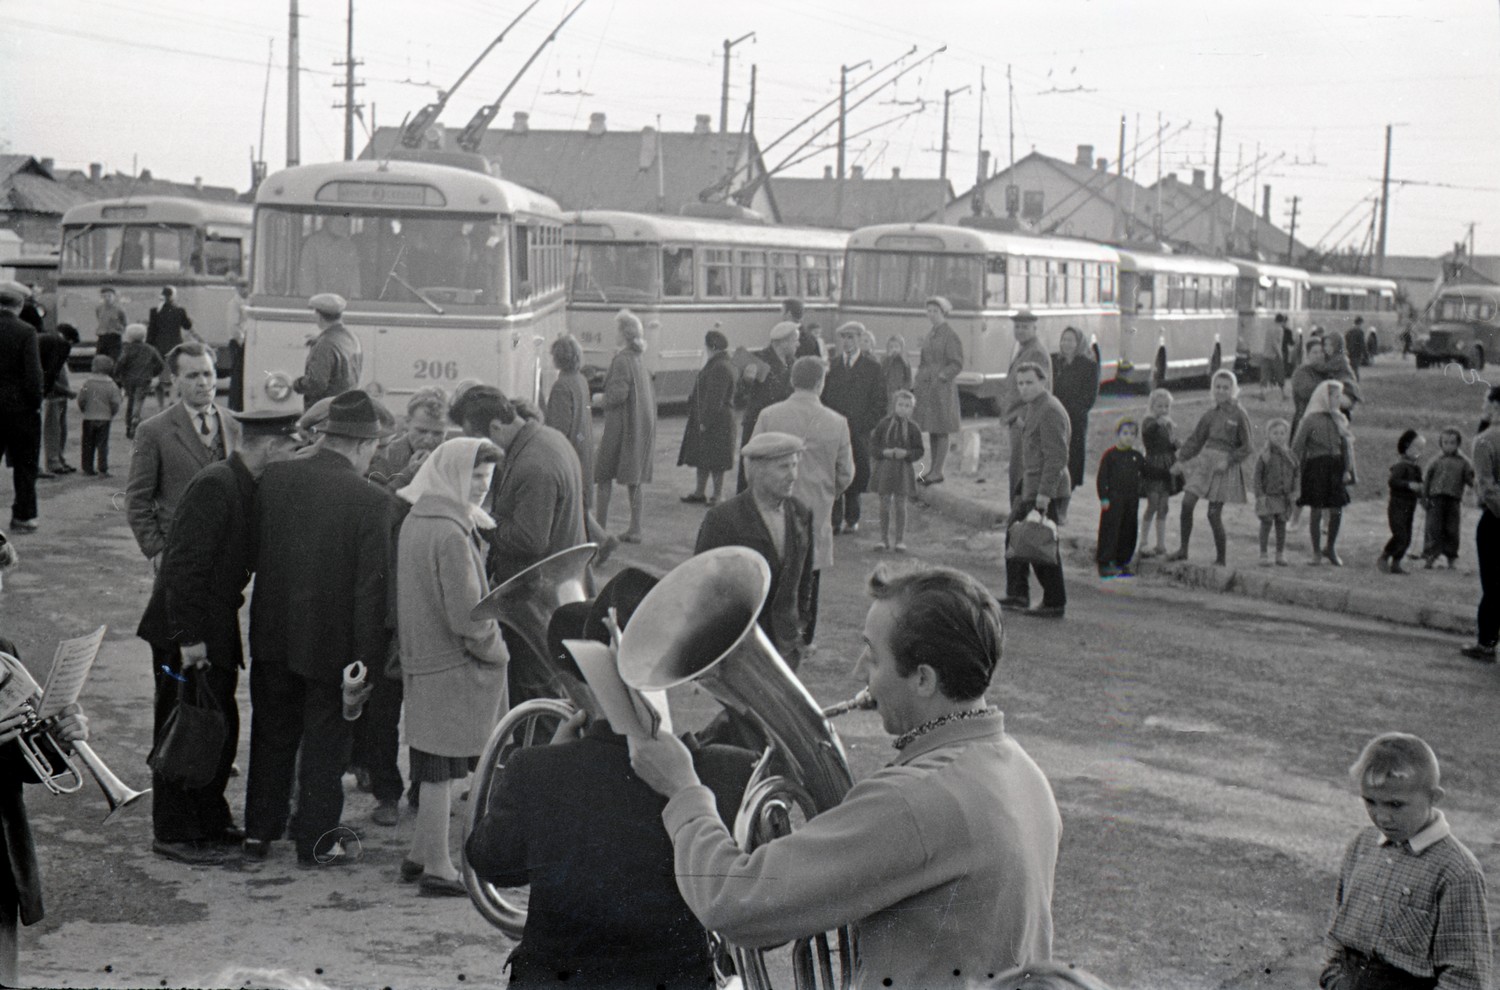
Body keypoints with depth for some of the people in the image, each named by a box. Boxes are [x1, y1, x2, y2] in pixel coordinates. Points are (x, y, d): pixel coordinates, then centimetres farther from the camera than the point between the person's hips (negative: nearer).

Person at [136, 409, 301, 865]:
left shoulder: (246, 487, 10)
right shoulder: (214, 486, -20)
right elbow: (185, 565, -24)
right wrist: (190, 637, -24)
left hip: (216, 631, 9)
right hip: (184, 636, -9)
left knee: (221, 729, 16)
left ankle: (210, 821, 28)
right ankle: (173, 832, 9)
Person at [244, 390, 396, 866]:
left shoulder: (272, 478, -6)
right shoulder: (371, 501, -19)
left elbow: (253, 554, 4)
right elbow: (372, 589, -18)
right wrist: (368, 659, -12)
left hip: (273, 635, 4)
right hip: (332, 643, -4)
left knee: (272, 735, 20)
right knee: (326, 742, 12)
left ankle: (259, 831, 31)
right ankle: (315, 840, 21)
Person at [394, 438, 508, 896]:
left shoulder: (414, 521, 7)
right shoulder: (451, 534, -22)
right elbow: (466, 614, -22)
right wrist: (495, 651, -7)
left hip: (423, 659, 9)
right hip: (451, 668, -9)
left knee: (436, 767, 18)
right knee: (442, 768, 0)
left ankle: (421, 853, 27)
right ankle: (438, 868, 8)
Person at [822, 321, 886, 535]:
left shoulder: (873, 367, 4)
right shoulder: (831, 366, 12)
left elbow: (879, 404, 2)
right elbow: (823, 399, 14)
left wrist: (858, 427, -6)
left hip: (859, 434, -1)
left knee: (855, 479, 2)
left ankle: (851, 519, 16)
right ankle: (835, 521, -4)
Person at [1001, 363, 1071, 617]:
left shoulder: (1050, 411, -19)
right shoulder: (1030, 407, 14)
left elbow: (1057, 457, -23)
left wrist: (1045, 493, -25)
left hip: (1046, 491, -11)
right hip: (1029, 487, 11)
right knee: (1014, 537, 16)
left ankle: (1054, 603, 5)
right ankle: (1017, 594, 25)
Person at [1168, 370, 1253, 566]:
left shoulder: (1239, 415, -6)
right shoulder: (1211, 413, 9)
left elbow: (1247, 447, -5)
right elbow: (1196, 439, 16)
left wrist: (1228, 461, -16)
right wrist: (1181, 460, 8)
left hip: (1225, 466, -5)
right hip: (1205, 459, 5)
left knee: (1214, 514, -5)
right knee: (1187, 502, -9)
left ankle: (1221, 559, 9)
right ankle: (1183, 549, 1)